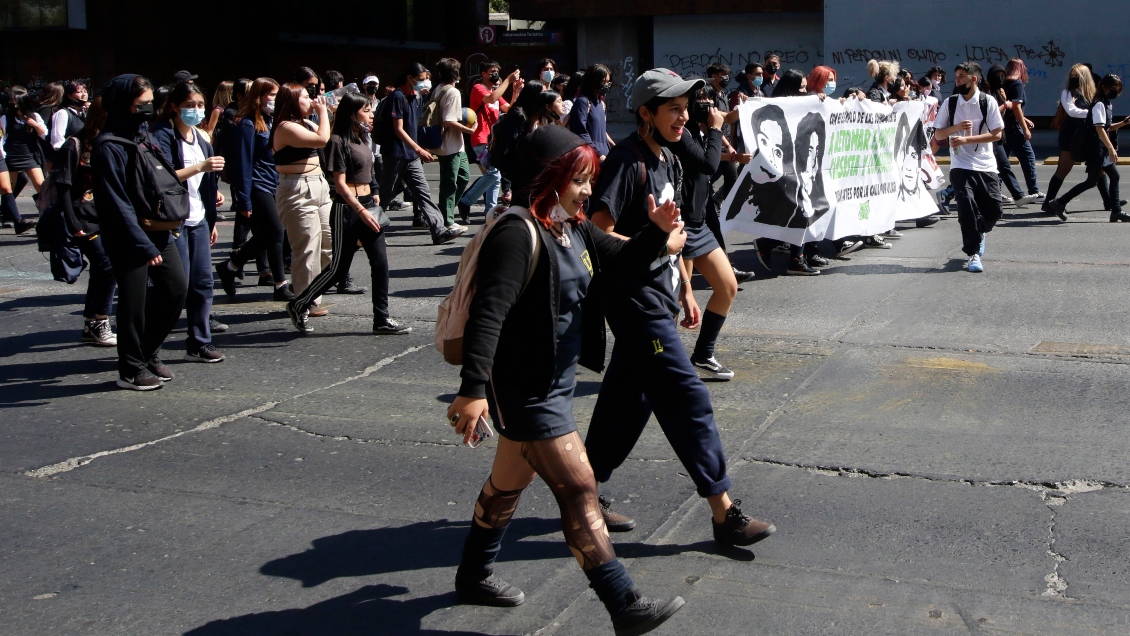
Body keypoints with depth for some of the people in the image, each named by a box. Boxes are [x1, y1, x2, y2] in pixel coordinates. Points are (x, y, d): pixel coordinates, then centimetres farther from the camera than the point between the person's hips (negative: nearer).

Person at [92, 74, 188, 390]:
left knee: (176, 287, 8)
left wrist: (168, 223, 10)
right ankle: (132, 370, 14)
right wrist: (144, 246, -19)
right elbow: (116, 204, -18)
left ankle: (149, 353, 25)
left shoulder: (144, 135, 11)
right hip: (129, 238, -8)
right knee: (134, 302, -1)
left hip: (158, 230, 8)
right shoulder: (109, 147, -15)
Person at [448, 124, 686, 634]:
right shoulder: (519, 235, -23)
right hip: (525, 389, -10)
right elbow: (489, 313, -31)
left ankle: (474, 576, 41)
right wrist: (473, 389, -39)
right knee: (578, 488, -8)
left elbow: (620, 259, 16)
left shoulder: (573, 228, 7)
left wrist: (654, 233, -5)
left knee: (510, 480, 23)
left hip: (556, 380, 10)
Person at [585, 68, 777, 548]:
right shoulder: (626, 162, -16)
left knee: (628, 400, 14)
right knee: (688, 399, -8)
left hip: (659, 299, 10)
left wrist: (685, 290, 20)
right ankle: (724, 512, -1)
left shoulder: (665, 159, 14)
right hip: (637, 304, -9)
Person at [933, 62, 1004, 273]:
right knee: (967, 208, -12)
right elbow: (938, 134, 6)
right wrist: (957, 127, -14)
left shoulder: (988, 102, -3)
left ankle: (978, 234, 35)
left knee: (994, 210, 2)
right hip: (961, 166, 0)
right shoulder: (949, 103, 2)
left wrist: (966, 139, -17)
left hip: (986, 166, 0)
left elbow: (996, 134, -8)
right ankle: (973, 253, 0)